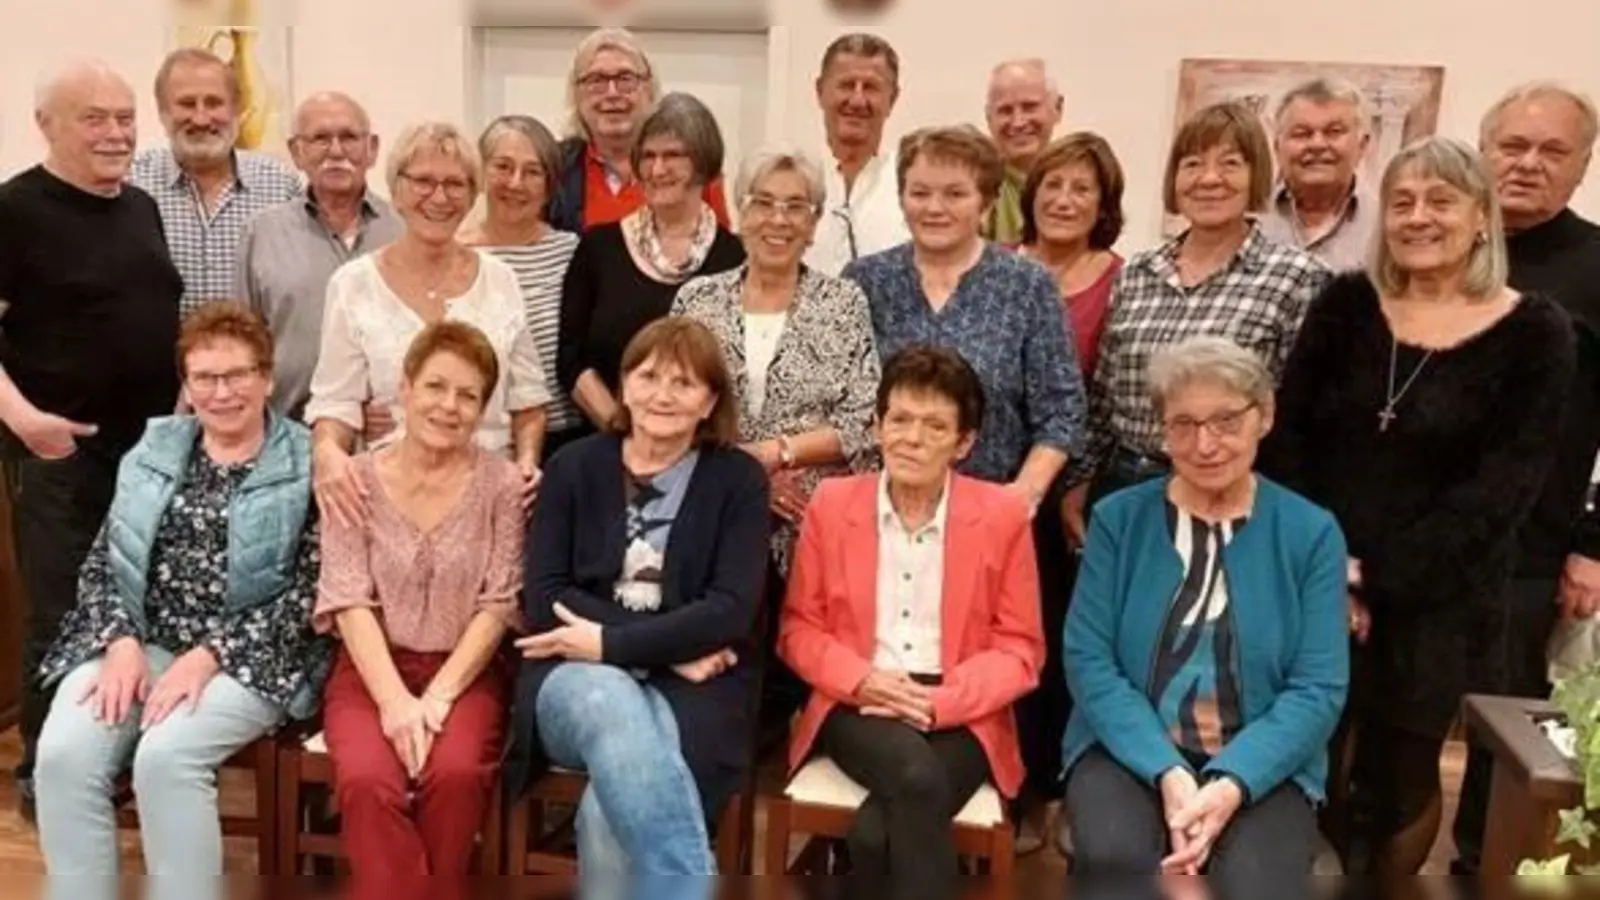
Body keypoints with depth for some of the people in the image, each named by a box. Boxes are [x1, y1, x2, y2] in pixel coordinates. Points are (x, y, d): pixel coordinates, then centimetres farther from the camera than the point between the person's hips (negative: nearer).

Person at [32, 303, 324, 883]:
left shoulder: (306, 466, -2)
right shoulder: (153, 450, 12)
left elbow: (308, 592, -9)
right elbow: (101, 565, 10)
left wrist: (210, 656, -17)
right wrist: (122, 642, -8)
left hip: (248, 657, -4)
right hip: (137, 643, 4)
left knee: (166, 756, -29)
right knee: (63, 754, -21)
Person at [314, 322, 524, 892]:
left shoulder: (501, 483, 0)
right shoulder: (356, 479, 1)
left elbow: (498, 605, -4)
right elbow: (349, 601, -6)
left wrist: (439, 695, -15)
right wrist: (395, 699, -18)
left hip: (466, 672, 0)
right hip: (371, 668, 0)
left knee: (455, 774, -29)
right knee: (366, 780, -29)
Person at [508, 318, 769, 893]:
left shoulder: (738, 479, 4)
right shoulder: (575, 466, 8)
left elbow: (730, 610, -8)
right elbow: (543, 600, -3)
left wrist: (610, 642, -16)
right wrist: (669, 647, -12)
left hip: (692, 691, -1)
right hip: (578, 679, 2)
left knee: (608, 815, -30)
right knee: (609, 705, -35)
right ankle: (686, 885, -30)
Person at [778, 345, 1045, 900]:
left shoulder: (1001, 516, 3)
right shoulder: (831, 504, 6)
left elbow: (1020, 650, 3)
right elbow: (799, 629, 9)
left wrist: (938, 701, -14)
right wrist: (861, 680, -12)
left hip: (960, 717, 0)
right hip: (858, 707, 1)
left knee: (875, 831, -30)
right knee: (915, 776, -34)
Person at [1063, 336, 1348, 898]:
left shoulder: (1311, 533, 2)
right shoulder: (1118, 518, 2)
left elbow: (1318, 687, -3)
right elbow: (1088, 659, -4)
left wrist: (1232, 784, -18)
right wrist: (1167, 772, -17)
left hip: (1262, 766, 0)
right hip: (1131, 750, 0)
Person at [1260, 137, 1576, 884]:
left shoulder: (1534, 334, -3)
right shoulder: (1346, 305, 3)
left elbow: (1499, 490, -10)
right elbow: (1285, 440, -2)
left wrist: (1376, 577, -15)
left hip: (1434, 605, -1)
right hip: (1315, 588, 1)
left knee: (1402, 777, 12)